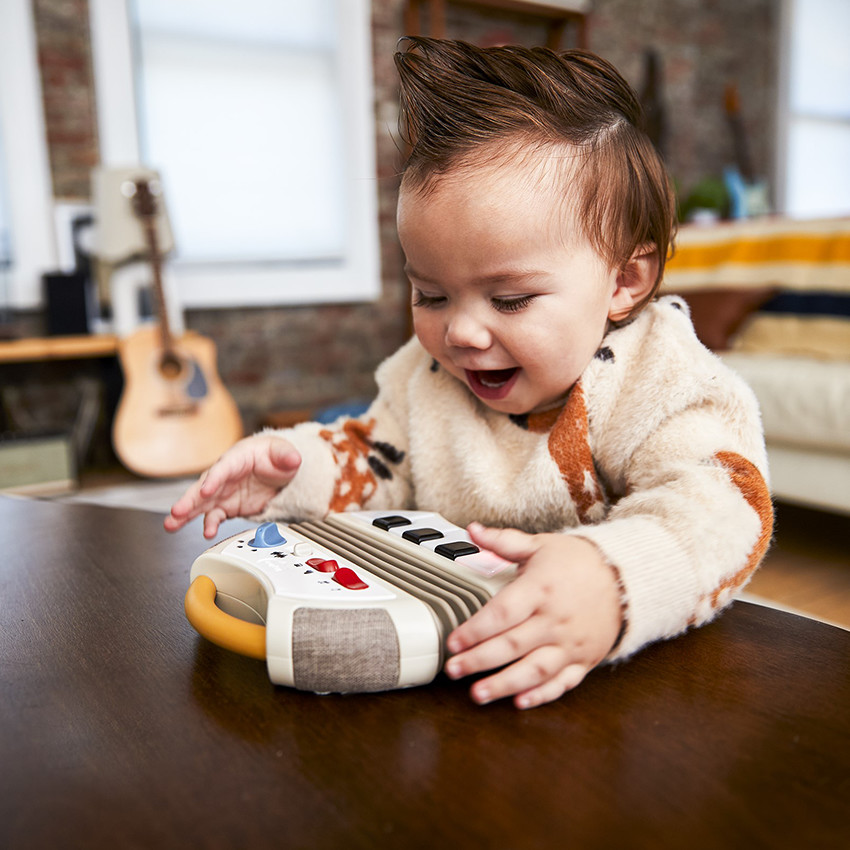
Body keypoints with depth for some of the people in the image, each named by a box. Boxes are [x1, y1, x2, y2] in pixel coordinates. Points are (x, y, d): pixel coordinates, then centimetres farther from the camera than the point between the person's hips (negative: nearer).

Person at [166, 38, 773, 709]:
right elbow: (378, 463, 15)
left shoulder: (663, 379, -14)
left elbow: (724, 505, -26)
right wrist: (296, 468, -5)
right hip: (435, 640, 5)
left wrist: (610, 581, -46)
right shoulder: (427, 373, 4)